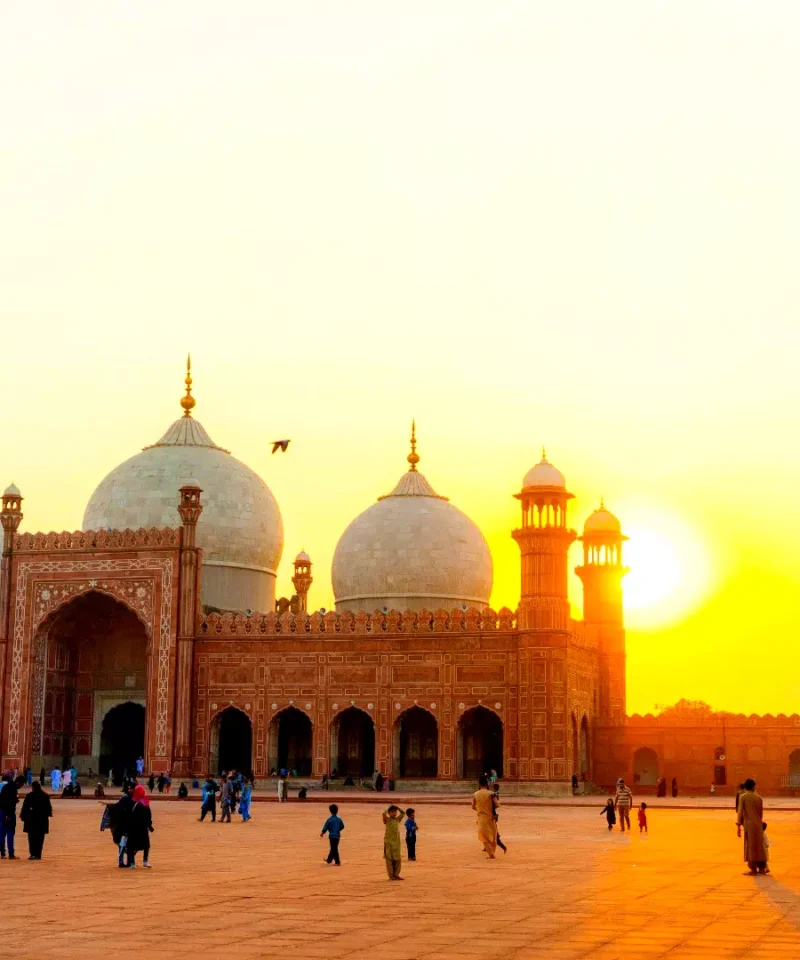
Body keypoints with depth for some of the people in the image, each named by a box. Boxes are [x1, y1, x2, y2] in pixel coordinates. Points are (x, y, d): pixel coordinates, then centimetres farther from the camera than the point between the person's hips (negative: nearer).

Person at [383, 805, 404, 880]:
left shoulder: (397, 820, 9)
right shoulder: (387, 820, -6)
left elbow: (402, 813, 8)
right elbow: (384, 813, -23)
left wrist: (397, 808, 3)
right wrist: (389, 808, -9)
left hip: (397, 842, 5)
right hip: (389, 842, -5)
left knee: (398, 859, 6)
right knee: (389, 859, -2)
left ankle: (396, 874, 15)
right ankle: (391, 875, 2)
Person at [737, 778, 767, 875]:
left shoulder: (743, 797, -3)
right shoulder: (759, 798, 7)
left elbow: (740, 812, -9)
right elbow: (761, 813, 11)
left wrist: (738, 825, -8)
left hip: (749, 824, -4)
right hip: (758, 824, 4)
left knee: (750, 846, 1)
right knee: (759, 846, 12)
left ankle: (753, 870, 2)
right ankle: (761, 868, 18)